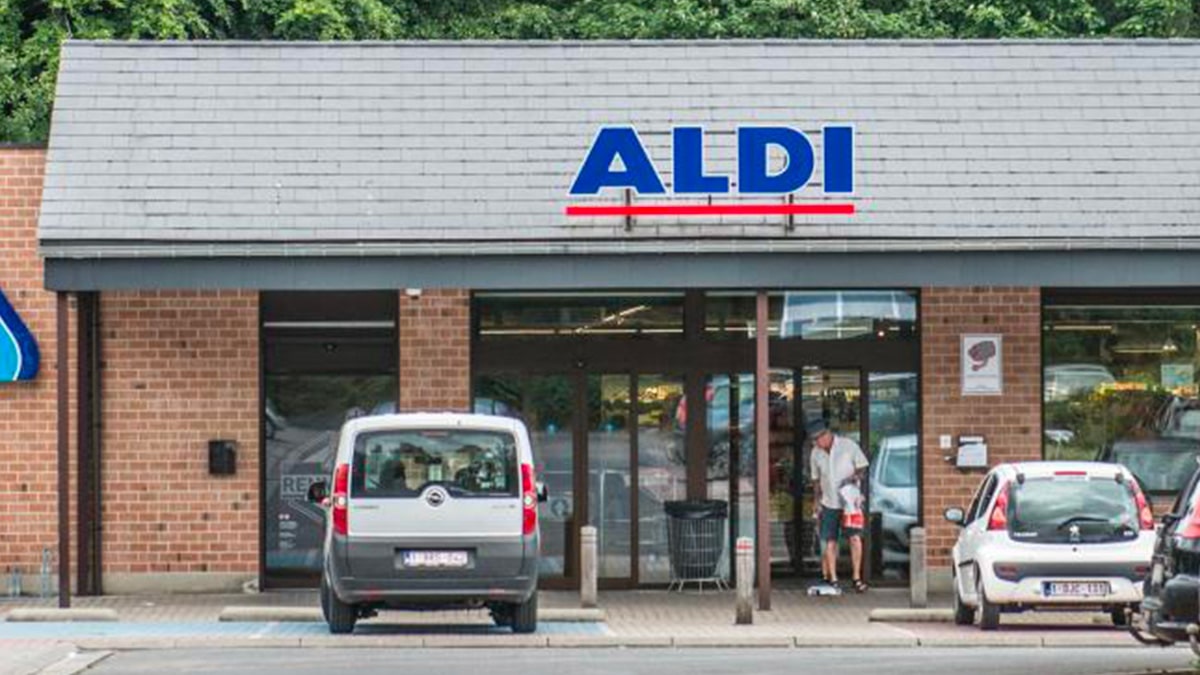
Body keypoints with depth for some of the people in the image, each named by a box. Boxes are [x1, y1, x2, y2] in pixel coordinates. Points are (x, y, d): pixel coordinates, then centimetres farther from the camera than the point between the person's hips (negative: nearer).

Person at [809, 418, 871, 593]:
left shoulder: (849, 446, -8)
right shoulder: (816, 454, 4)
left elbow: (862, 467, -1)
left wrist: (853, 478, -20)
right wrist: (816, 502, 8)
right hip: (828, 503, 3)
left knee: (855, 537, -12)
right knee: (829, 542, 0)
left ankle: (857, 578, -7)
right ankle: (832, 580, 6)